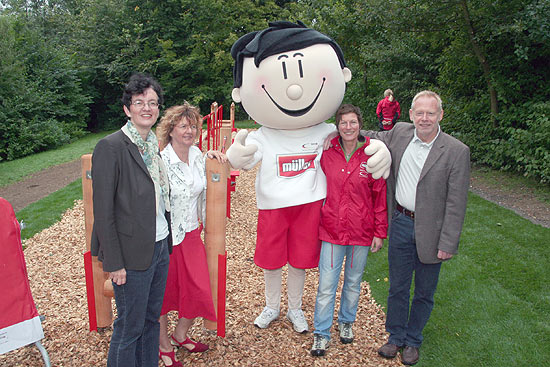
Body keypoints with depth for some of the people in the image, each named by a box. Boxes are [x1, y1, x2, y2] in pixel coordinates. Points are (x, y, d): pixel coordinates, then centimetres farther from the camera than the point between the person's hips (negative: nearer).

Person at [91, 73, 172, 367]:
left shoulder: (154, 144, 8)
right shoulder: (110, 147, -15)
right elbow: (103, 211, -16)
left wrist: (166, 241, 12)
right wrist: (114, 263, -15)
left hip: (161, 246, 7)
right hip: (132, 254, -7)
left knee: (152, 318, 20)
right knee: (130, 326, 8)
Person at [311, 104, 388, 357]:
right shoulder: (327, 154, -4)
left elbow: (380, 196, -2)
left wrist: (380, 232, -1)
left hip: (361, 231, 0)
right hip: (331, 230, 0)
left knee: (353, 282, 17)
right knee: (326, 285, 4)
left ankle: (347, 322, 41)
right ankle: (321, 333, 22)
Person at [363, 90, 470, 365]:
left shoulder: (457, 151, -15)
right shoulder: (400, 132, -3)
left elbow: (456, 203, -13)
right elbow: (374, 137, 19)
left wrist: (448, 244, -14)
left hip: (430, 231, -3)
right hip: (401, 223, 3)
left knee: (424, 293, 15)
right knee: (397, 287, 17)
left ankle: (413, 341, 38)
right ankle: (396, 337, 38)